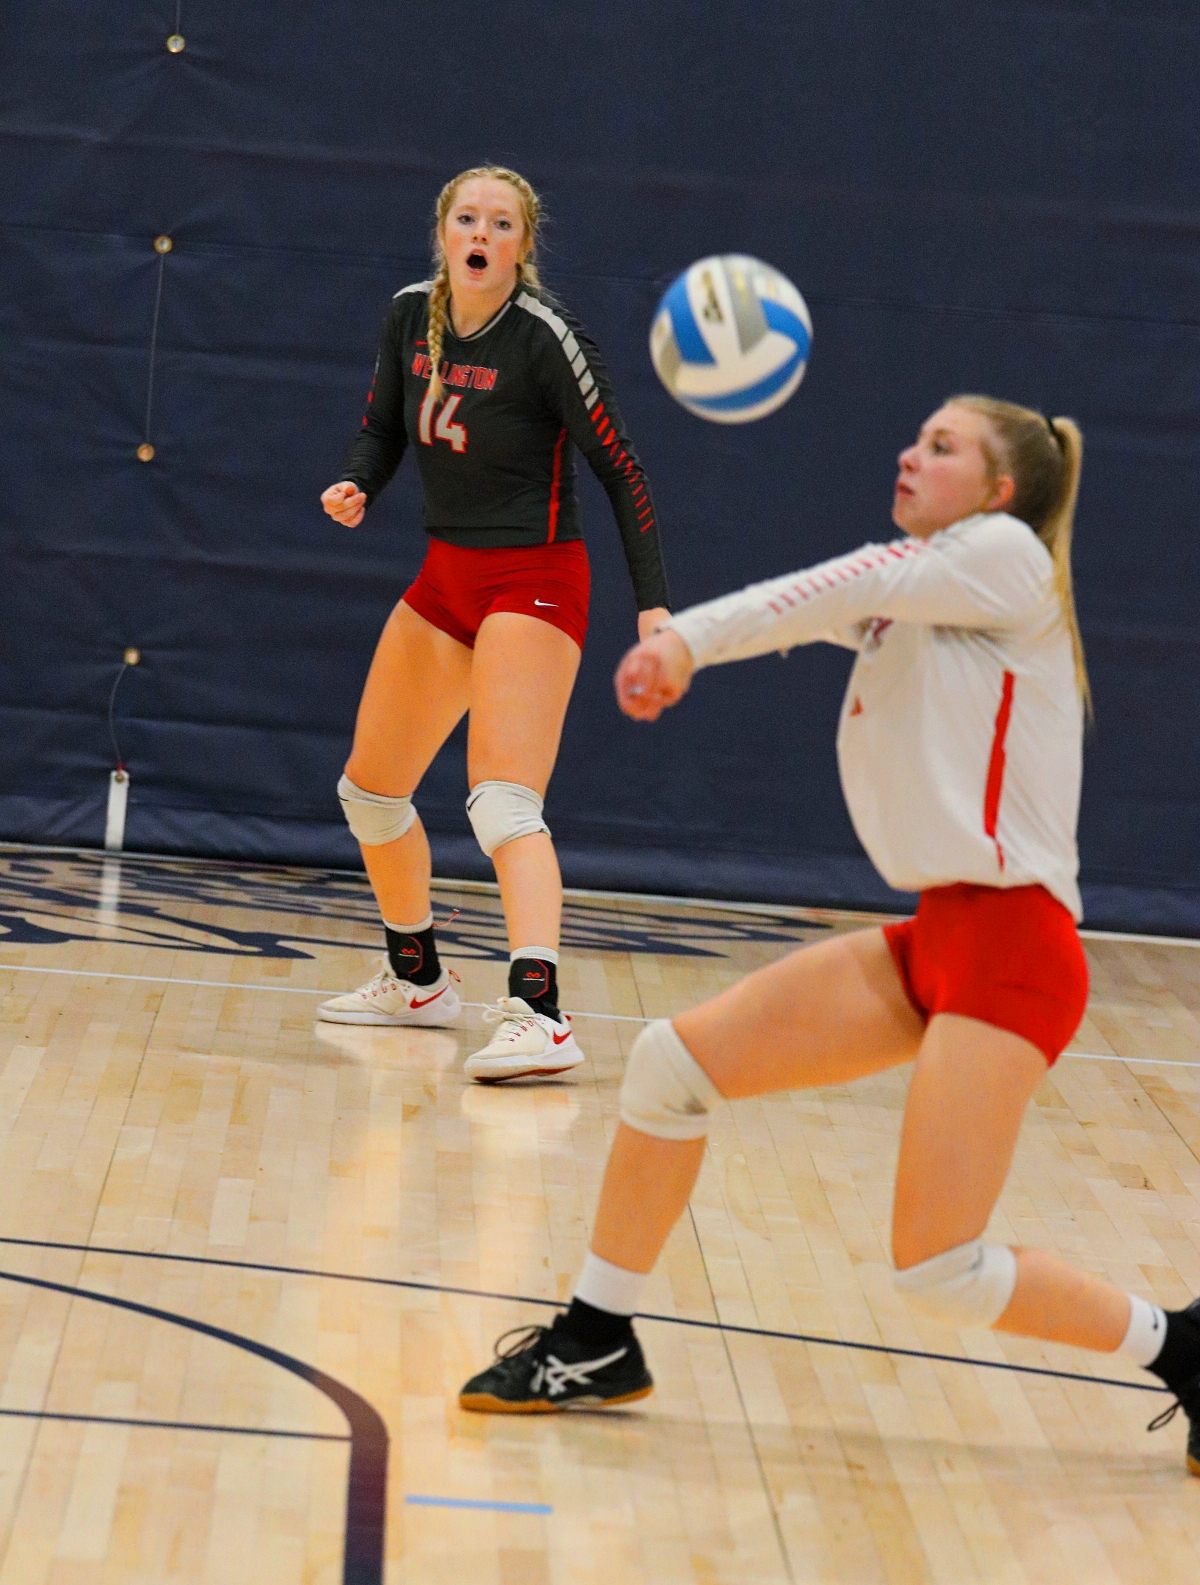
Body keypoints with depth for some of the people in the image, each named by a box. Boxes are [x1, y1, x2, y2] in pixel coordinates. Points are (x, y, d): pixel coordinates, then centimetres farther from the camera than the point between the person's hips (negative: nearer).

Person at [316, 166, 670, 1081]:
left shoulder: (545, 336, -17)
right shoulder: (412, 316, 2)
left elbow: (621, 471, -14)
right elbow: (383, 427, 15)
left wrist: (654, 603, -20)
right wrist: (356, 488, -8)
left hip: (532, 583, -8)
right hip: (446, 576, 8)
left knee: (504, 802, -25)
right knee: (370, 792, 15)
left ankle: (539, 1014, -35)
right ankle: (417, 980, 34)